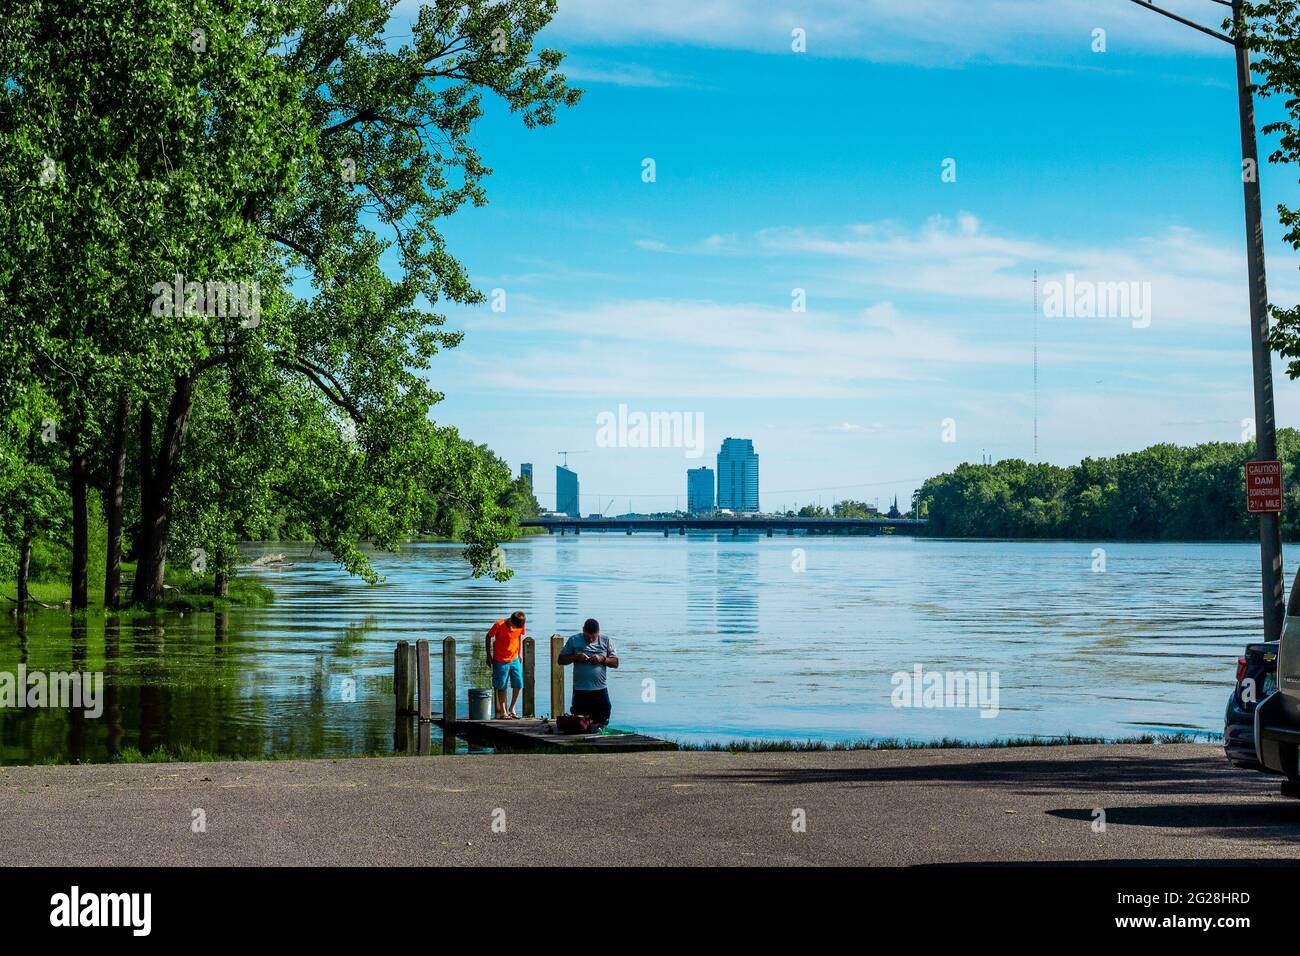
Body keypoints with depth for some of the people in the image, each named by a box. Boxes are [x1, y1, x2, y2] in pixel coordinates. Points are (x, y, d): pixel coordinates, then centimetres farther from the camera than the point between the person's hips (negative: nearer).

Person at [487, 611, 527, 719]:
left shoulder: (520, 625, -7)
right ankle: (503, 711, 9)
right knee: (501, 687, 0)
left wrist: (519, 653, 12)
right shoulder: (499, 625, -19)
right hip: (500, 661, -4)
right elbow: (488, 637, -5)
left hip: (514, 659, 4)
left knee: (518, 684, 0)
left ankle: (512, 708, 17)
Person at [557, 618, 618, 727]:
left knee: (601, 723, 2)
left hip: (600, 690, 1)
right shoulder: (574, 640, 3)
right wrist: (576, 657, -13)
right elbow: (561, 660, 3)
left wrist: (602, 659, -14)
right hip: (580, 691, -1)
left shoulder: (606, 641, 5)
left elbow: (615, 663, 5)